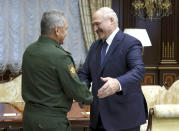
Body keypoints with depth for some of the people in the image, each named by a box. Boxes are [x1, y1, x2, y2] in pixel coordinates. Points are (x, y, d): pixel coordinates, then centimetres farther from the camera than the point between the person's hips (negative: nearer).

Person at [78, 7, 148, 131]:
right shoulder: (95, 46, 13)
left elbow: (139, 70, -25)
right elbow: (85, 73, 12)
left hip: (124, 117, -6)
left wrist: (118, 84, -45)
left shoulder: (131, 44, -10)